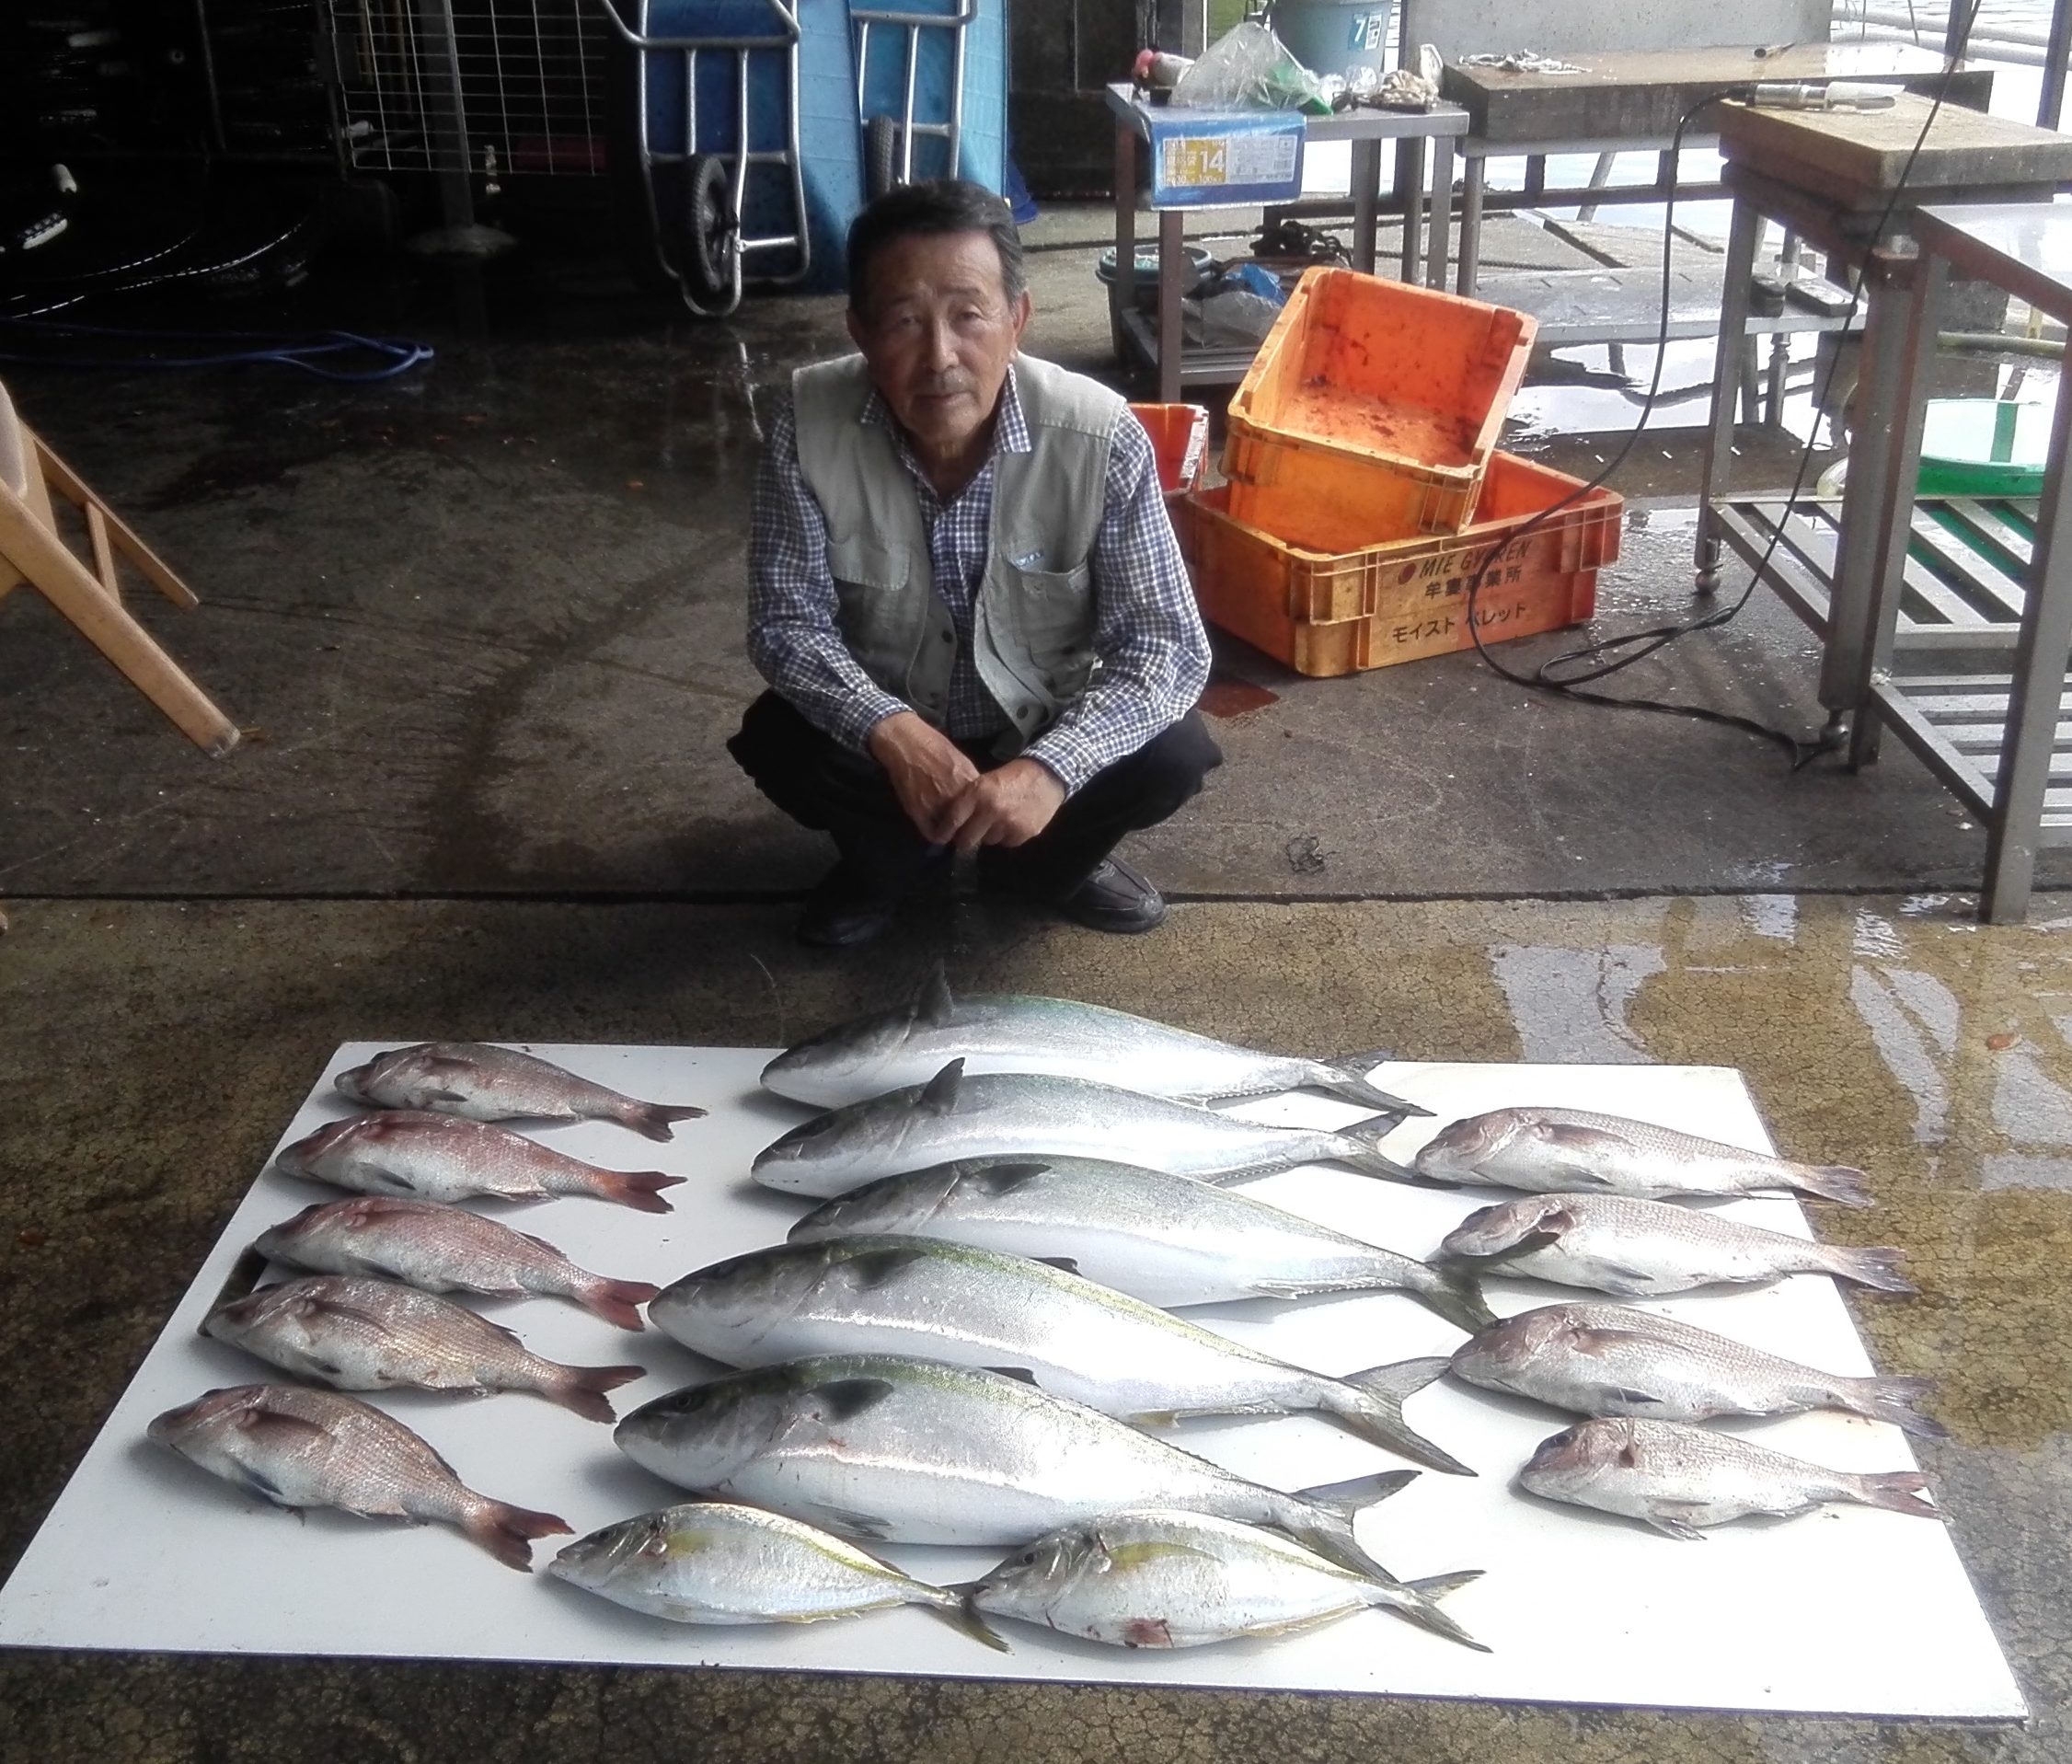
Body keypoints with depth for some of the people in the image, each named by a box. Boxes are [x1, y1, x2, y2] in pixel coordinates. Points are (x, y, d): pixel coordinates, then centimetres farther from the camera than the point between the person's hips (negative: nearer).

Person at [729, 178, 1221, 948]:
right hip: (884, 726, 1)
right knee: (779, 743, -27)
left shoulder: (1100, 438, -27)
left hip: (1045, 726, 0)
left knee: (1171, 756, -25)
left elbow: (1167, 644, -24)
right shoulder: (811, 422, -24)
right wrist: (890, 730, -38)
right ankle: (888, 855, 8)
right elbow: (784, 621, -19)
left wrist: (1051, 768, -41)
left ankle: (1045, 860, 9)